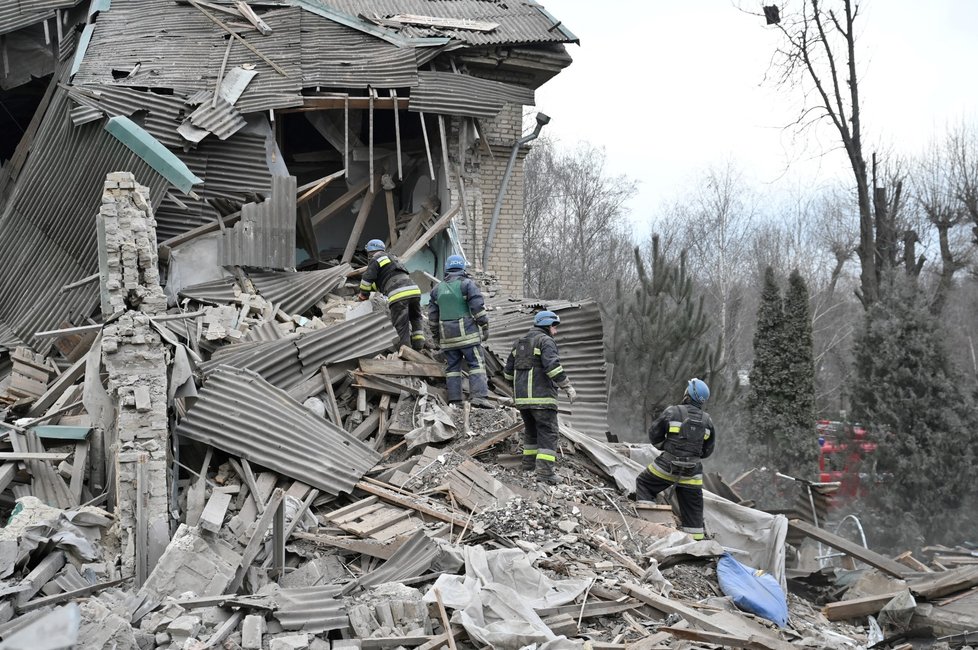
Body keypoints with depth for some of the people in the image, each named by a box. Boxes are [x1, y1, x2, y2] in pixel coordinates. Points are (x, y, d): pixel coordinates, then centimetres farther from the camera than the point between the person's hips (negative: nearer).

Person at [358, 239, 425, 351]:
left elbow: (367, 279, 4)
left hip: (398, 295, -7)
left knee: (401, 325, -3)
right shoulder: (392, 258, 35)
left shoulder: (375, 260, 9)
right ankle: (418, 345, 14)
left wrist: (364, 295, 19)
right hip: (414, 290, 7)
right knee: (416, 318, 23)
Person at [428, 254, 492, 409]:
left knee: (452, 366, 8)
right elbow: (478, 307, -10)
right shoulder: (467, 284, -3)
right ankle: (479, 396, -17)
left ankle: (454, 400, 4)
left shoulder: (438, 289, 14)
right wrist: (485, 327, -3)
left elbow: (432, 315, 18)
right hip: (467, 332, -5)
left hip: (447, 335, 5)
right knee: (476, 364, -5)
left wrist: (435, 335, 26)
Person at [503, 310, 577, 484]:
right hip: (541, 396, -8)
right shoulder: (546, 341, -6)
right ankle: (545, 471, -16)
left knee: (531, 430, 23)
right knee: (548, 433, -7)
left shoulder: (520, 343, 19)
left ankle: (529, 463, 31)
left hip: (521, 397, 8)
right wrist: (568, 387, -17)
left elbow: (508, 371, 21)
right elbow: (552, 365, -21)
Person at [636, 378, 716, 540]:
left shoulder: (672, 412, -8)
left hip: (667, 465, -3)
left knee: (644, 484, 18)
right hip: (692, 473, 3)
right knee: (693, 508, 12)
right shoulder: (707, 420, 5)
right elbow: (708, 450, 13)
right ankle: (697, 539, 13)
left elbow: (654, 435, 1)